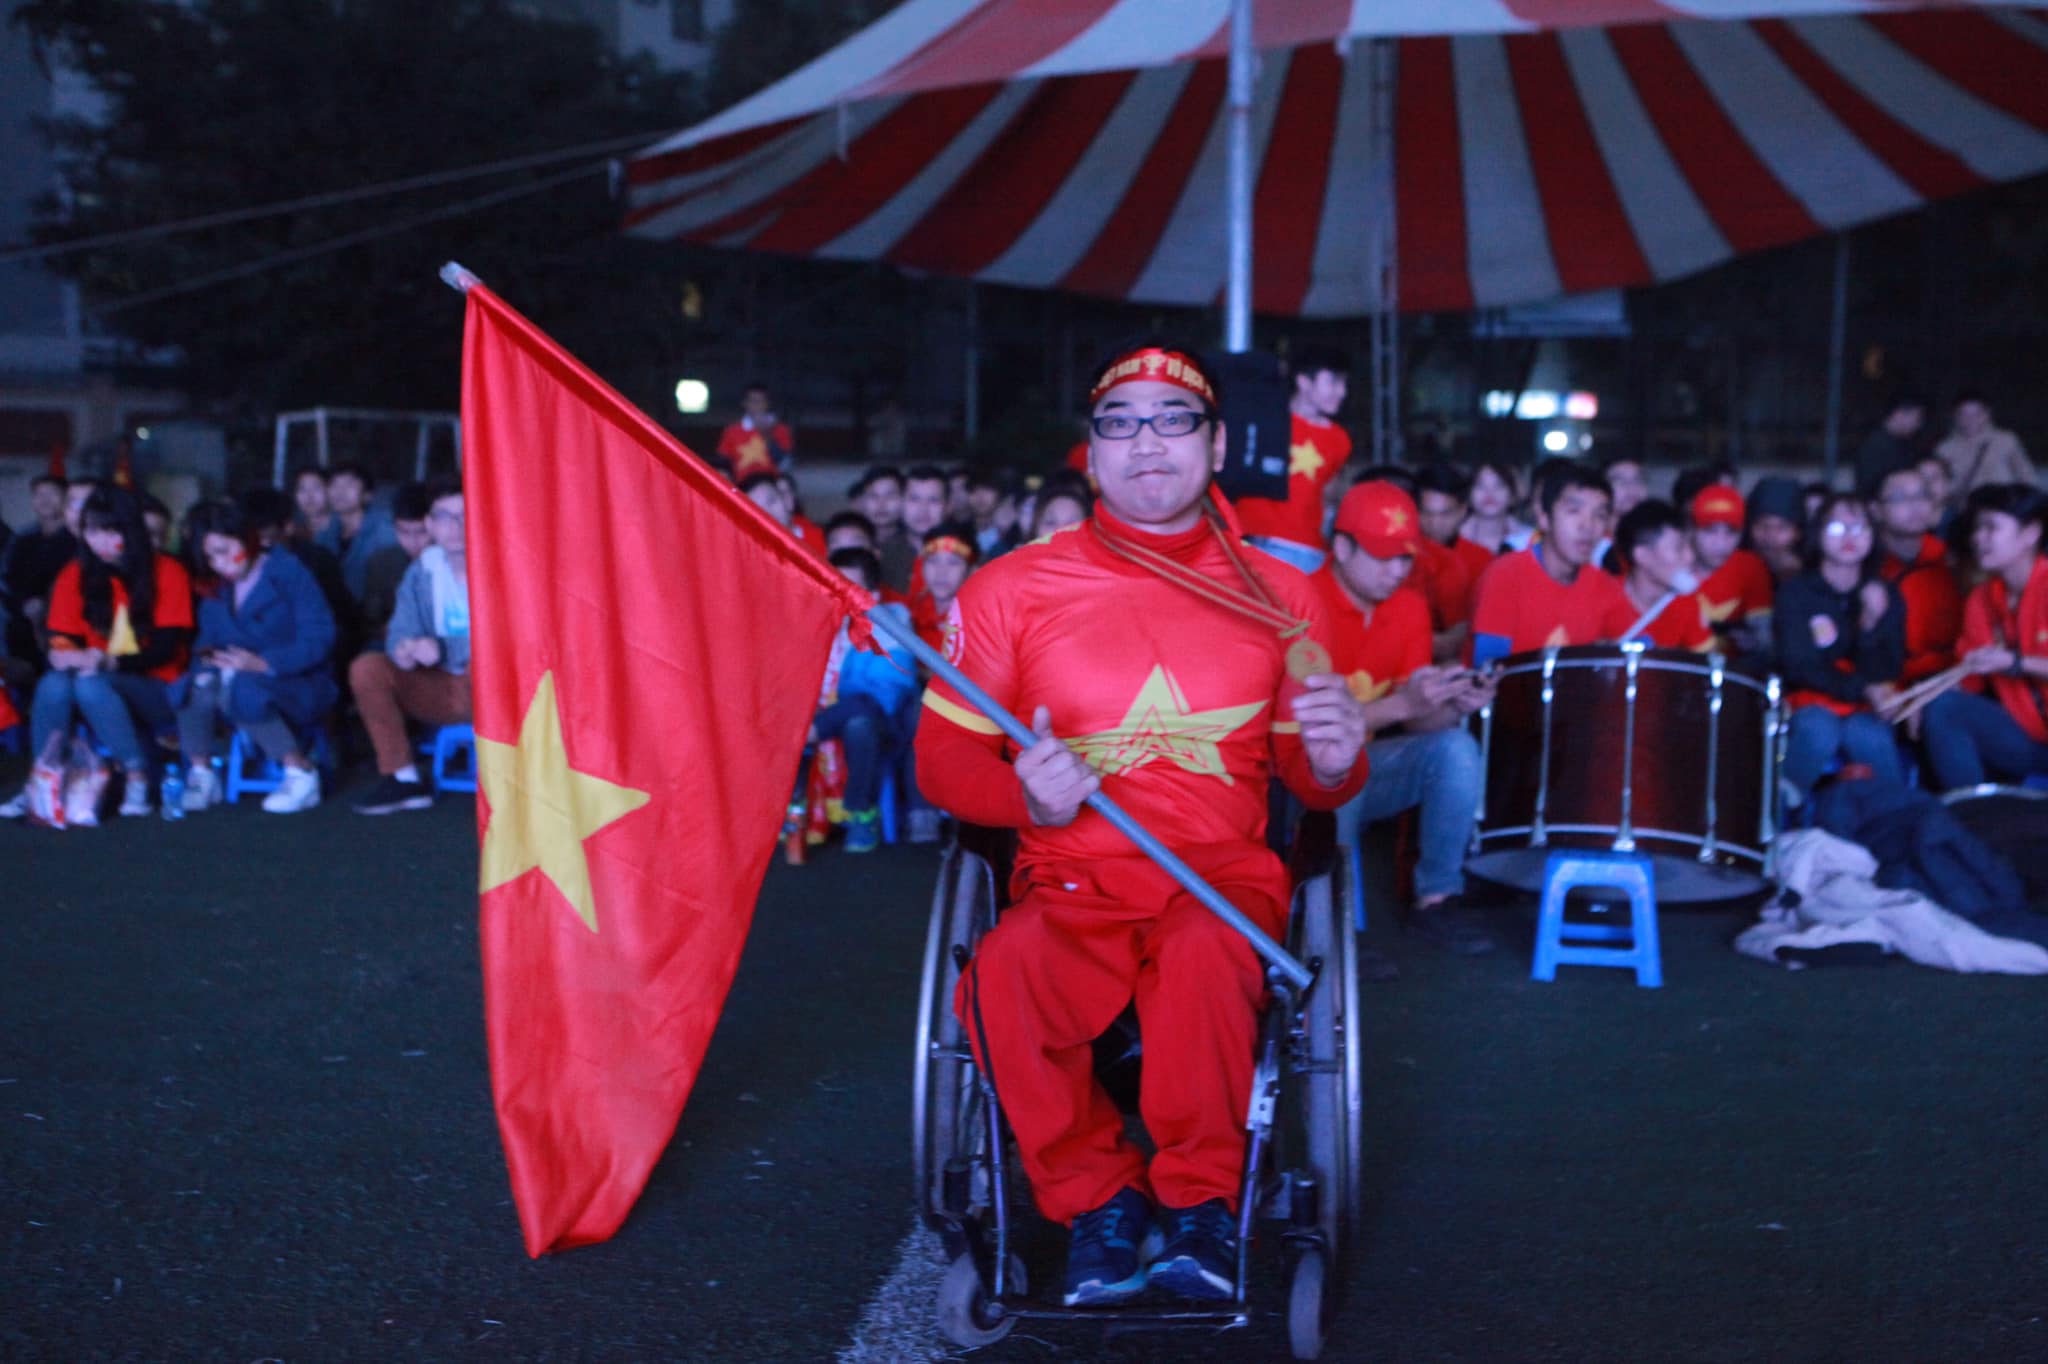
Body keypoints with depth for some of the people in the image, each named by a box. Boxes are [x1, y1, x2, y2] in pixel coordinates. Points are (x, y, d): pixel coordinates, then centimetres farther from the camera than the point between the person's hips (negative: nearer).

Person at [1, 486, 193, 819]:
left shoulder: (168, 573, -6)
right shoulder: (74, 576, 5)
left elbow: (167, 648, -11)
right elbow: (62, 641, 4)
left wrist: (111, 662, -27)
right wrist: (65, 655, -21)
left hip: (156, 694, -3)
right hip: (101, 691, 3)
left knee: (90, 683, -33)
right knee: (54, 683, -29)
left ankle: (138, 776, -29)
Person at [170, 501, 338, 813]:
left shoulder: (288, 572, -7)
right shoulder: (216, 589, 11)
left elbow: (317, 640, -16)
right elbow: (208, 639, 10)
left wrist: (263, 664, -27)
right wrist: (207, 656, -15)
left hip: (299, 688, -5)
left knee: (240, 689, -35)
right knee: (199, 680, -26)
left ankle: (301, 771, -21)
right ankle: (201, 776, -13)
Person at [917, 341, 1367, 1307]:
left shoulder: (1277, 595, 11)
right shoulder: (1010, 590, 6)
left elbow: (1311, 781, 16)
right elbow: (942, 758, 6)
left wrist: (1332, 763, -10)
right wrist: (1026, 796, -16)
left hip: (1226, 874, 0)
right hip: (1072, 881, 0)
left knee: (1204, 953, -35)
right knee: (1007, 975, -33)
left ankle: (1200, 1198, -9)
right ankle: (1095, 1195, -6)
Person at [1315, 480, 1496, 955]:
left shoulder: (1410, 608, 1)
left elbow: (1415, 723, 1)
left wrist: (1454, 706, -22)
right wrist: (1400, 703, -36)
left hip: (1369, 761, 6)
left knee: (1457, 748, -18)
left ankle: (1435, 901, -10)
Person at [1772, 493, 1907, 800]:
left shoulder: (1885, 596, 3)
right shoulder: (1795, 593, -4)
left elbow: (1885, 674, -4)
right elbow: (1799, 666, -12)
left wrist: (1872, 625, -23)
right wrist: (1862, 689, -24)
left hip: (1867, 712, 1)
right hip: (1811, 706, -1)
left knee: (1867, 733, -32)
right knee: (1817, 729, -35)